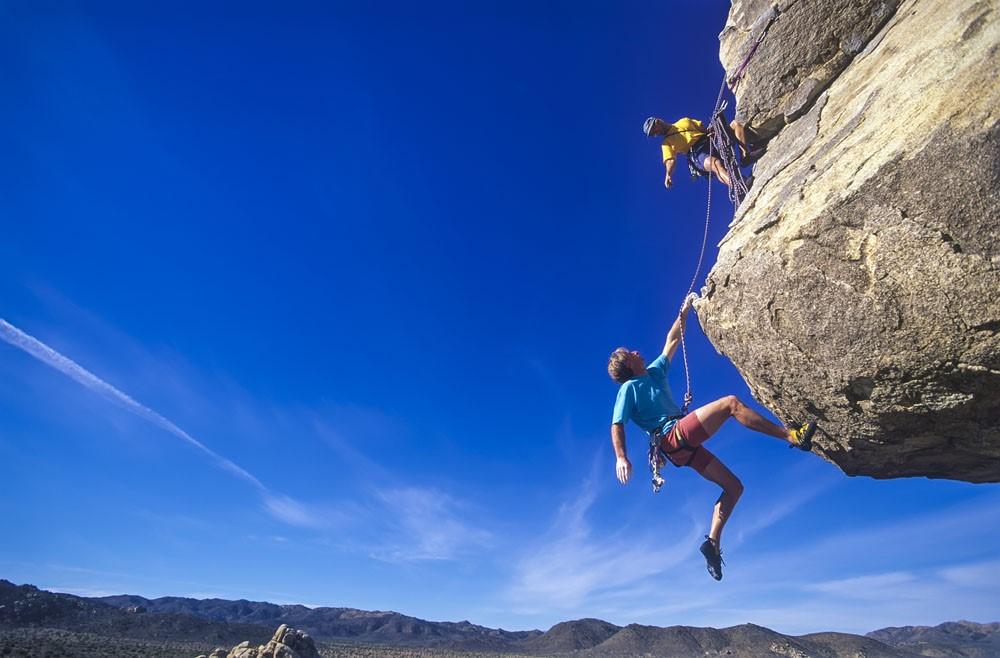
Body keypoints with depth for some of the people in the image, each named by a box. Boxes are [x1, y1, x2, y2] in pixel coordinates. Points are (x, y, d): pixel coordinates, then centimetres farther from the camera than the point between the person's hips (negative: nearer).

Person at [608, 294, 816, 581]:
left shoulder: (654, 372, 22)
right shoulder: (629, 388, -1)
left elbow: (672, 342, 30)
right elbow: (617, 425, -11)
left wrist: (683, 313, 28)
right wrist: (621, 457, -24)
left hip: (685, 447, 9)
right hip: (674, 436, -9)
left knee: (734, 486, 8)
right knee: (730, 402, -14)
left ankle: (713, 541, 6)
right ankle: (792, 437, -8)